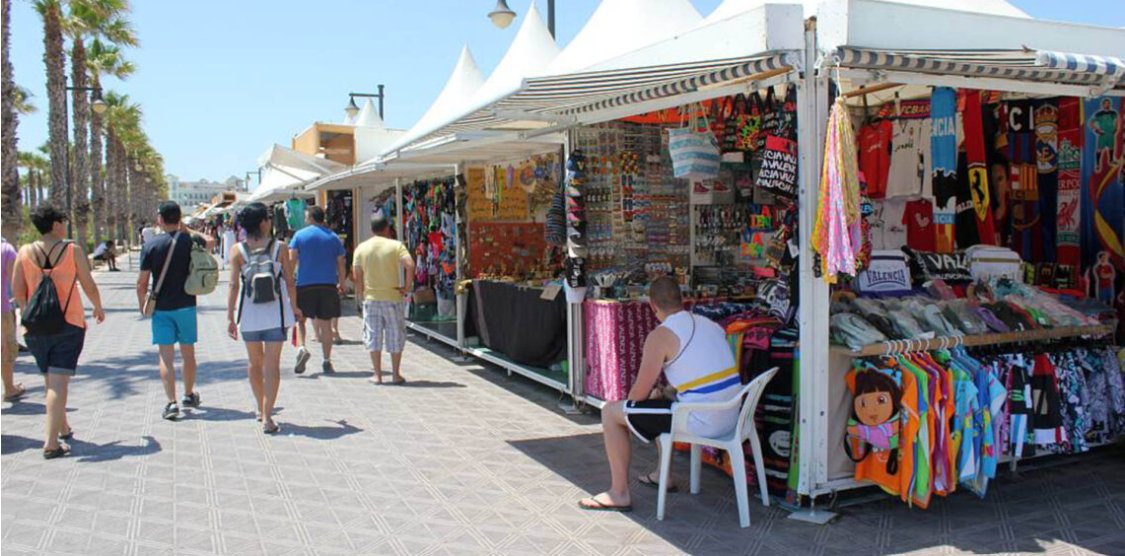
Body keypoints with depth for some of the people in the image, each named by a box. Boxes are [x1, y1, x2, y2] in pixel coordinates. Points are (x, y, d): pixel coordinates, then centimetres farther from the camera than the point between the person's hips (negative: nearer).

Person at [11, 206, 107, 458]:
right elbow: (89, 286, -3)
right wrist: (98, 308, 15)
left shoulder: (25, 252, 1)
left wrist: (27, 313, 18)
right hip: (69, 323, -3)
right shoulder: (73, 250, -6)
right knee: (60, 381, -6)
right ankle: (52, 442, -12)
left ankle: (63, 428, 33)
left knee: (51, 380, 18)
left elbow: (17, 291, 1)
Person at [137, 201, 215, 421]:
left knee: (166, 356, 0)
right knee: (188, 353, 16)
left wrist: (142, 304, 7)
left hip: (161, 308, -2)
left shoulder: (151, 245, -9)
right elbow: (210, 241, 21)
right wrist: (188, 230, 19)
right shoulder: (190, 240, -4)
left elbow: (142, 282, -7)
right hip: (186, 305, 2)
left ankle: (171, 402, -8)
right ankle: (189, 395, 31)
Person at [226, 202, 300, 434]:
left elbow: (234, 285, -8)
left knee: (255, 363, 19)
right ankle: (267, 417, -6)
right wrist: (294, 307, 12)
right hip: (276, 314, -2)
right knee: (272, 365, 0)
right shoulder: (280, 248, -7)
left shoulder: (237, 251, -5)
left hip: (249, 316, 2)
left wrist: (230, 317, -3)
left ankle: (261, 409, 33)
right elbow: (290, 282, -3)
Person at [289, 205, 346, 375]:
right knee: (326, 323, 5)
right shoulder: (333, 237, 8)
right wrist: (341, 284, 18)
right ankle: (327, 361, 7)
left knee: (300, 318, 12)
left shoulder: (300, 235, 1)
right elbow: (340, 264, 8)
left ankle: (301, 348, -12)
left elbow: (291, 260, -5)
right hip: (328, 285, 2)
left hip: (305, 285, -2)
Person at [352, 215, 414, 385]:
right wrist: (406, 287, -8)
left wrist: (362, 290, 13)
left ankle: (377, 375, 11)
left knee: (373, 336, 9)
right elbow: (410, 265, -17)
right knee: (395, 336, 8)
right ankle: (396, 374, 12)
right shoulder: (395, 245, -4)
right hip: (393, 297, -2)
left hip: (371, 298, 2)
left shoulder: (361, 248, 3)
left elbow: (356, 275, 0)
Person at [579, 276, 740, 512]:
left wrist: (626, 404, 14)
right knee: (657, 398, 34)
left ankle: (619, 494, 10)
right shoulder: (710, 324, 12)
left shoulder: (661, 335, -12)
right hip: (730, 418, 9)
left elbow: (639, 393, -8)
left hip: (701, 421, -8)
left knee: (611, 413, 4)